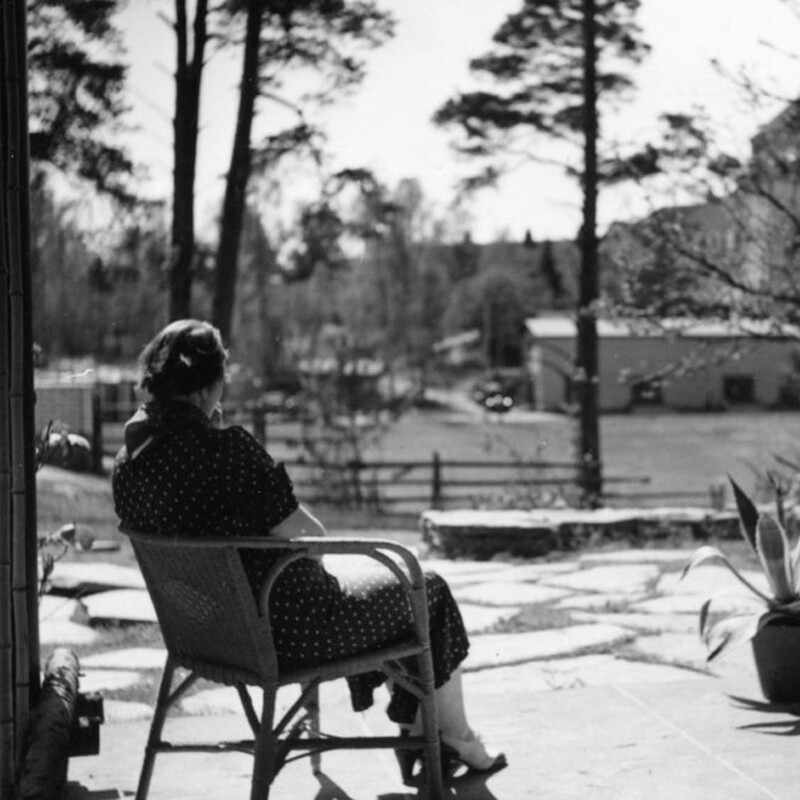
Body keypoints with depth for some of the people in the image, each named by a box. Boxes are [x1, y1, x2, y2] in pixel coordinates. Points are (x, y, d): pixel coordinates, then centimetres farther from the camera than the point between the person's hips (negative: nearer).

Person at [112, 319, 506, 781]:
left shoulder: (129, 460, -4)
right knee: (428, 591, 15)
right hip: (286, 630, -9)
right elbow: (308, 534, -20)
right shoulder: (228, 449, -30)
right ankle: (458, 741, 30)